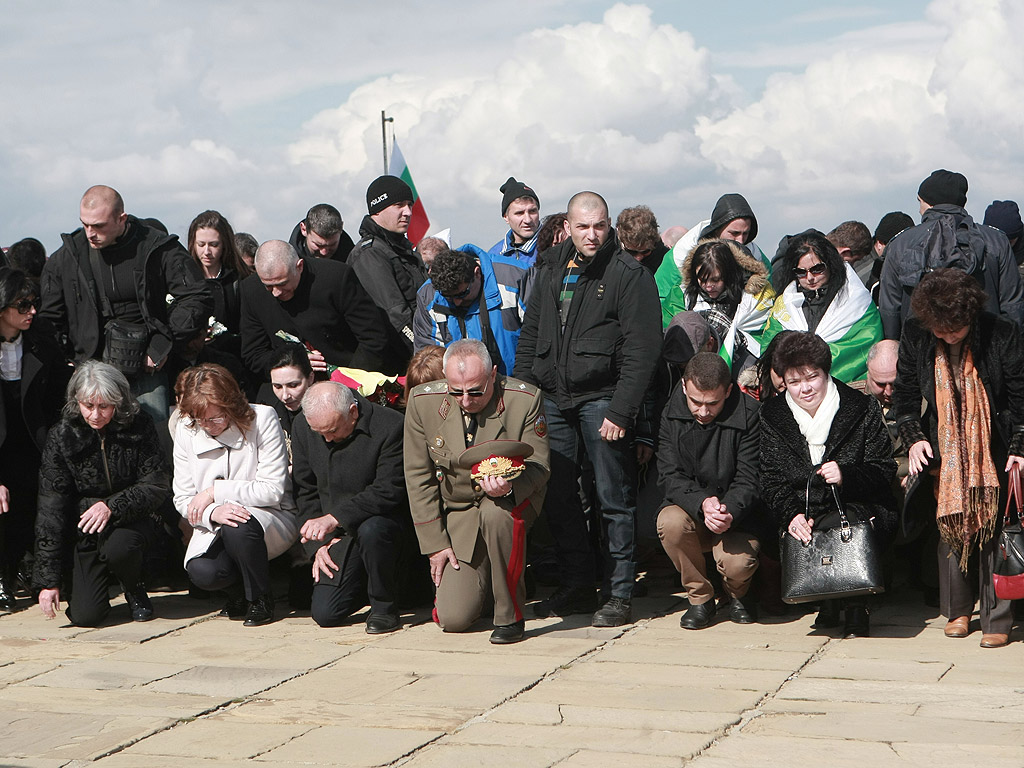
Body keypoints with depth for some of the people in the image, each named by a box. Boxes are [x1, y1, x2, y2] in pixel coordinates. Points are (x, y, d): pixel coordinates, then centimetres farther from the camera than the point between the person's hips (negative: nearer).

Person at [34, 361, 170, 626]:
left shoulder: (139, 426, -9)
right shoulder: (62, 436, -9)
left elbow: (158, 486, -10)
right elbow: (51, 509, -10)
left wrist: (112, 506, -28)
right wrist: (49, 579, -14)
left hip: (133, 516, 0)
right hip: (86, 529, 1)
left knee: (118, 547, -36)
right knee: (84, 615, -14)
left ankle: (135, 589, 0)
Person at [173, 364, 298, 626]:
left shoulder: (261, 418, -14)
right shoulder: (186, 430, -4)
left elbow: (273, 490, -16)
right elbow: (182, 499, -3)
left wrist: (215, 491, -18)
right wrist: (213, 513, -25)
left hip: (271, 518, -3)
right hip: (215, 527, 3)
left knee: (237, 527, -36)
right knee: (202, 573, -28)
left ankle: (261, 598, -8)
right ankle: (239, 594, 10)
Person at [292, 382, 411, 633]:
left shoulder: (390, 426, -16)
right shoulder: (303, 428, 0)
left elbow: (389, 492, -20)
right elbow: (306, 492, 8)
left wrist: (334, 518, -27)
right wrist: (318, 545, -3)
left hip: (384, 521, -4)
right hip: (339, 537, 4)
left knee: (370, 530, -39)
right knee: (325, 614, -10)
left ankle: (384, 606, -14)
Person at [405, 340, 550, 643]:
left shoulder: (525, 400, -15)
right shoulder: (422, 401, -10)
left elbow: (538, 466, -9)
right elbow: (418, 477, -2)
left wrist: (509, 486, -33)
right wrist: (435, 544, -6)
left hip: (513, 499, -1)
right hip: (458, 513, 2)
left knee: (496, 512, -41)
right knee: (453, 619, -14)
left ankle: (510, 615, -20)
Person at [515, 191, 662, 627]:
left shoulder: (629, 275, -6)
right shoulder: (551, 270, 13)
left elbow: (642, 350, -11)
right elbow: (530, 336, 19)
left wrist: (620, 411, -16)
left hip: (601, 400, -6)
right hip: (552, 399, 6)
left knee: (614, 500, -2)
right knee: (556, 497, 7)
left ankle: (620, 594, 5)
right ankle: (576, 588, 18)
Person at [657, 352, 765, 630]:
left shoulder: (749, 416, -14)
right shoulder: (671, 414, -6)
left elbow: (749, 481, -15)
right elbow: (670, 476, -10)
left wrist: (729, 513, -37)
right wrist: (702, 503, -31)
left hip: (737, 515, -2)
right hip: (689, 506, 2)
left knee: (737, 563, -30)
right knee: (670, 522, -32)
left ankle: (738, 595, 11)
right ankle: (699, 597, -6)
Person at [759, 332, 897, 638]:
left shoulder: (862, 408, 2)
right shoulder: (772, 415, 8)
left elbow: (883, 472, 1)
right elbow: (772, 480, 1)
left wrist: (846, 475, -20)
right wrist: (792, 515, -19)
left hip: (858, 509, -2)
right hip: (802, 514, 2)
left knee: (835, 527, -36)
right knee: (793, 538, -32)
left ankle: (855, 607, -13)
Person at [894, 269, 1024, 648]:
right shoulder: (914, 335, -7)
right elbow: (905, 393, 7)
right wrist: (913, 437, -4)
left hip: (992, 453, -3)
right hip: (943, 453, 3)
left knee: (992, 531, -5)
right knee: (949, 530, 4)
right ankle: (958, 611, 19)